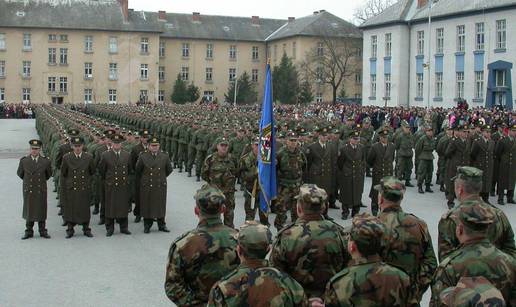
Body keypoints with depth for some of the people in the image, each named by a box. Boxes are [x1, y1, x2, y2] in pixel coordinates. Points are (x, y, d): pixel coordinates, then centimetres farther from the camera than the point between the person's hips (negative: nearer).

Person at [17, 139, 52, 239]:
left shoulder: (45, 161, -4)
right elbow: (20, 173, 13)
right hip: (28, 190, 0)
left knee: (41, 211, 5)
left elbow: (49, 174, 13)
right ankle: (29, 231, 15)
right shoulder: (24, 161, -3)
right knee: (28, 211, 6)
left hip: (41, 190, 0)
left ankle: (43, 231, 15)